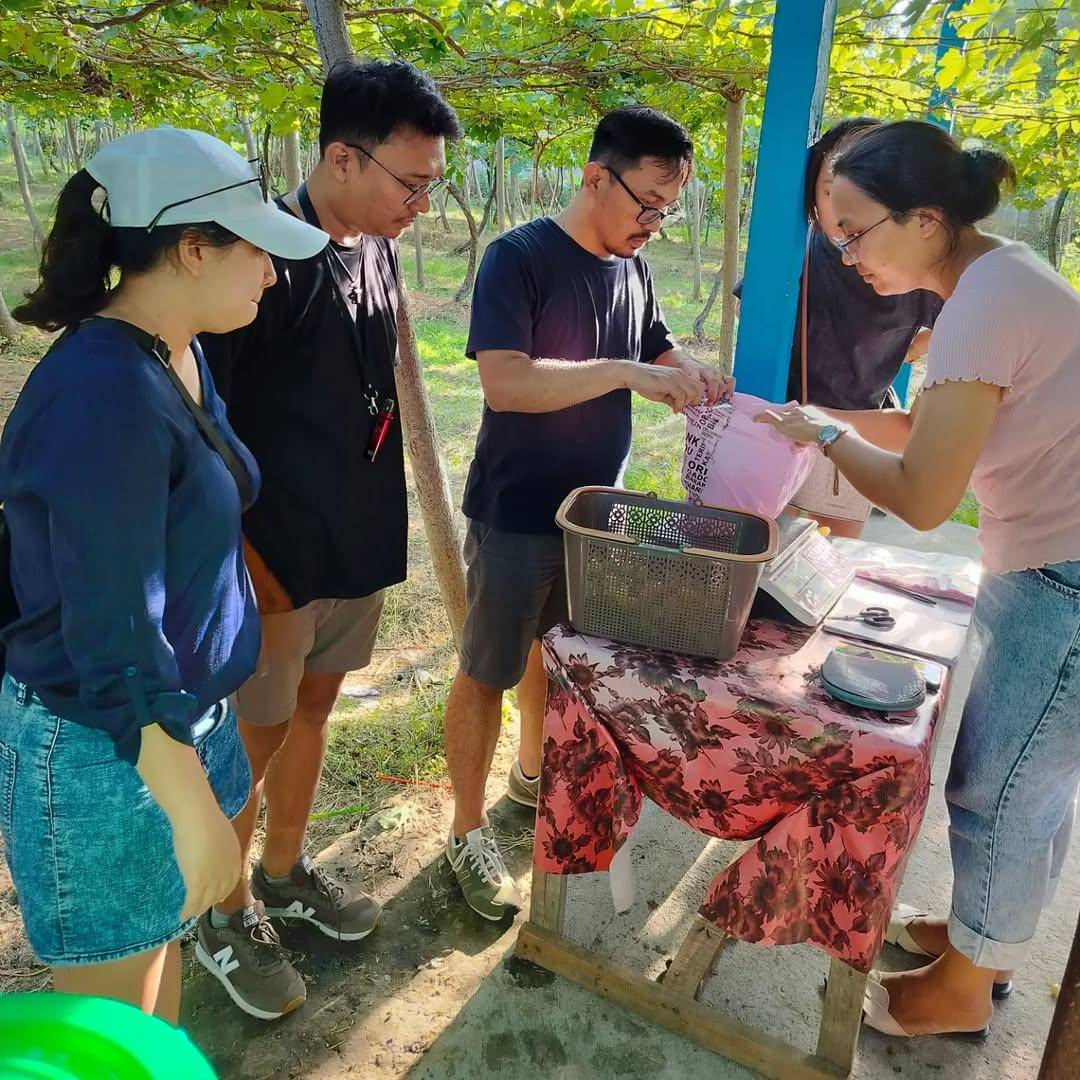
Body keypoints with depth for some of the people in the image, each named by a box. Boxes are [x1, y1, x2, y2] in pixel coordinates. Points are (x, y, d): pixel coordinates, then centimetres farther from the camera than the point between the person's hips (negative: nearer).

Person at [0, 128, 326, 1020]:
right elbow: (114, 640, -26)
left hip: (176, 711, 9)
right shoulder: (104, 395, -27)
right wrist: (194, 811, -18)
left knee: (160, 939, 26)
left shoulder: (177, 355, 2)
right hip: (106, 748, -8)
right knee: (112, 1012, 14)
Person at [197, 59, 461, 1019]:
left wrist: (384, 515, 15)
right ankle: (227, 916, 32)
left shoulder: (378, 251, 5)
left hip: (358, 540, 7)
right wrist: (238, 559, -18)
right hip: (274, 555, -7)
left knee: (312, 710, 20)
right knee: (254, 740, 9)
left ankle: (285, 870, 42)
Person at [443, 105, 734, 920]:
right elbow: (504, 381, -28)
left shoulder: (633, 267, 5)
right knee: (489, 671, 6)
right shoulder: (520, 258, -16)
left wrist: (693, 378, -7)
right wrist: (626, 372, -33)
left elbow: (658, 351, 16)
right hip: (517, 516, -7)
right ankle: (468, 831, 23)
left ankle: (533, 772, 46)